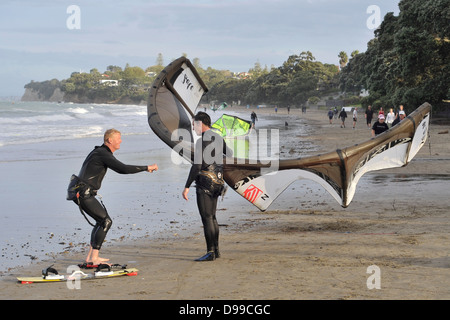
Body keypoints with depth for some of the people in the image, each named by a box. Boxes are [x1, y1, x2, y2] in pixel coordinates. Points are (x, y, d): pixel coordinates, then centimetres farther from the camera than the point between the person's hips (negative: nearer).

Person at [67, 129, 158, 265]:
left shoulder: (100, 152, 18)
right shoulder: (103, 154, -14)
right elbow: (123, 169, -23)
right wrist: (147, 167, -16)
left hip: (79, 191, 10)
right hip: (82, 193, -10)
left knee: (102, 220, 17)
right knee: (106, 221, -10)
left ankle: (90, 256, 17)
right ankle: (94, 258, -12)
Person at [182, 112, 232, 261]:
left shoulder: (202, 141, -15)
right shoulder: (218, 138, 11)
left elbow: (196, 166, -20)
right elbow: (230, 155, 26)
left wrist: (186, 187, -18)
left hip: (205, 183, -9)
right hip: (217, 183, 9)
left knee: (207, 218, -7)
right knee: (212, 217, 15)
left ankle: (210, 253, -7)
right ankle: (216, 250, 19)